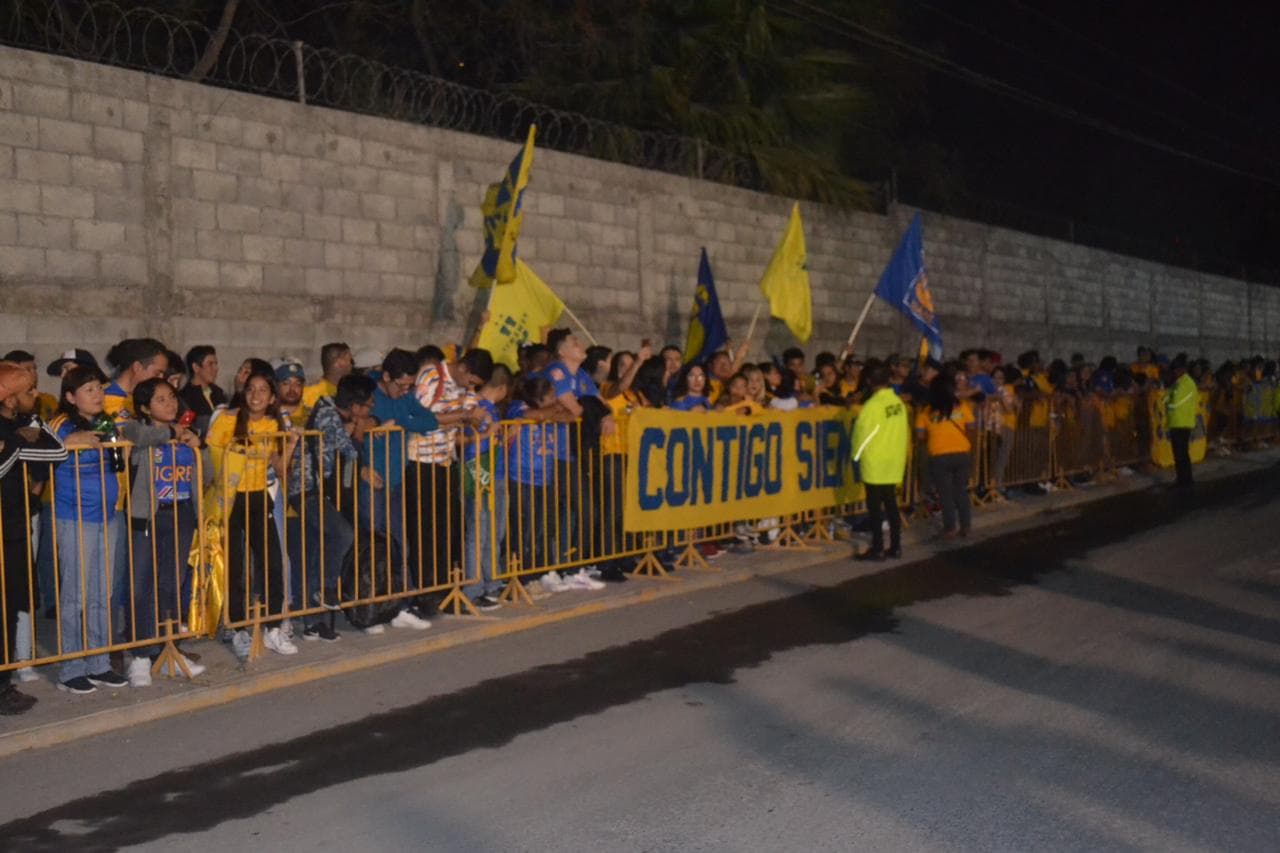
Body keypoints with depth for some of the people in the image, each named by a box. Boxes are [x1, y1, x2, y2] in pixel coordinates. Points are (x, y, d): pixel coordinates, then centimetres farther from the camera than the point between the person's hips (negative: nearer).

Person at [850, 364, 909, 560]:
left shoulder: (873, 405, -16)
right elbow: (904, 432, 7)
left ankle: (877, 548, 3)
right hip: (895, 463, 6)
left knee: (875, 507, 1)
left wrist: (856, 454, 7)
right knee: (891, 505, 12)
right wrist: (899, 453, 16)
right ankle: (895, 547, 15)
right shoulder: (898, 402, 2)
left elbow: (862, 433, -10)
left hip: (874, 465, -6)